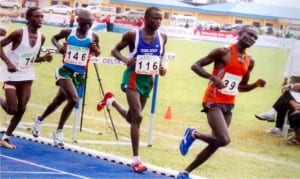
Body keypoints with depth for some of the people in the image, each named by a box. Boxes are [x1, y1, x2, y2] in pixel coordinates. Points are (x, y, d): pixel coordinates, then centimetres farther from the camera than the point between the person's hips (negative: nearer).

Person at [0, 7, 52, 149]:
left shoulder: (41, 37, 1)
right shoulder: (19, 33, -19)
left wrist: (44, 58, -9)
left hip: (27, 76, 6)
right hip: (12, 75, -6)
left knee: (21, 109, 5)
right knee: (12, 110, -8)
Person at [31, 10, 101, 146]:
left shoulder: (93, 37, -2)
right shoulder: (68, 32, -6)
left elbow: (97, 54, 13)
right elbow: (54, 37, 14)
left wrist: (95, 48, -10)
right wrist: (58, 46, -7)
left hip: (79, 74, 4)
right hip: (65, 70, -4)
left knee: (58, 100, 17)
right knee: (73, 99, -23)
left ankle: (40, 120, 42)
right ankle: (59, 131, -7)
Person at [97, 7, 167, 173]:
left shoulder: (162, 37, -1)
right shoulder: (133, 35, -14)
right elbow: (115, 50, -4)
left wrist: (162, 66, -5)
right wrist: (125, 60, -24)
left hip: (148, 79, 6)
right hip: (133, 77, -6)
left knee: (132, 117, 21)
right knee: (137, 117, -15)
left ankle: (111, 100, 52)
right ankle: (136, 159, -10)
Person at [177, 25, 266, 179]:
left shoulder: (250, 61, 10)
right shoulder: (223, 52, -10)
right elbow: (195, 66, -9)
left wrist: (256, 85, 1)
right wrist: (212, 77, -24)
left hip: (229, 105, 8)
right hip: (214, 101, -7)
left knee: (214, 144, 8)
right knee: (224, 140, -23)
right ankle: (192, 134, 3)